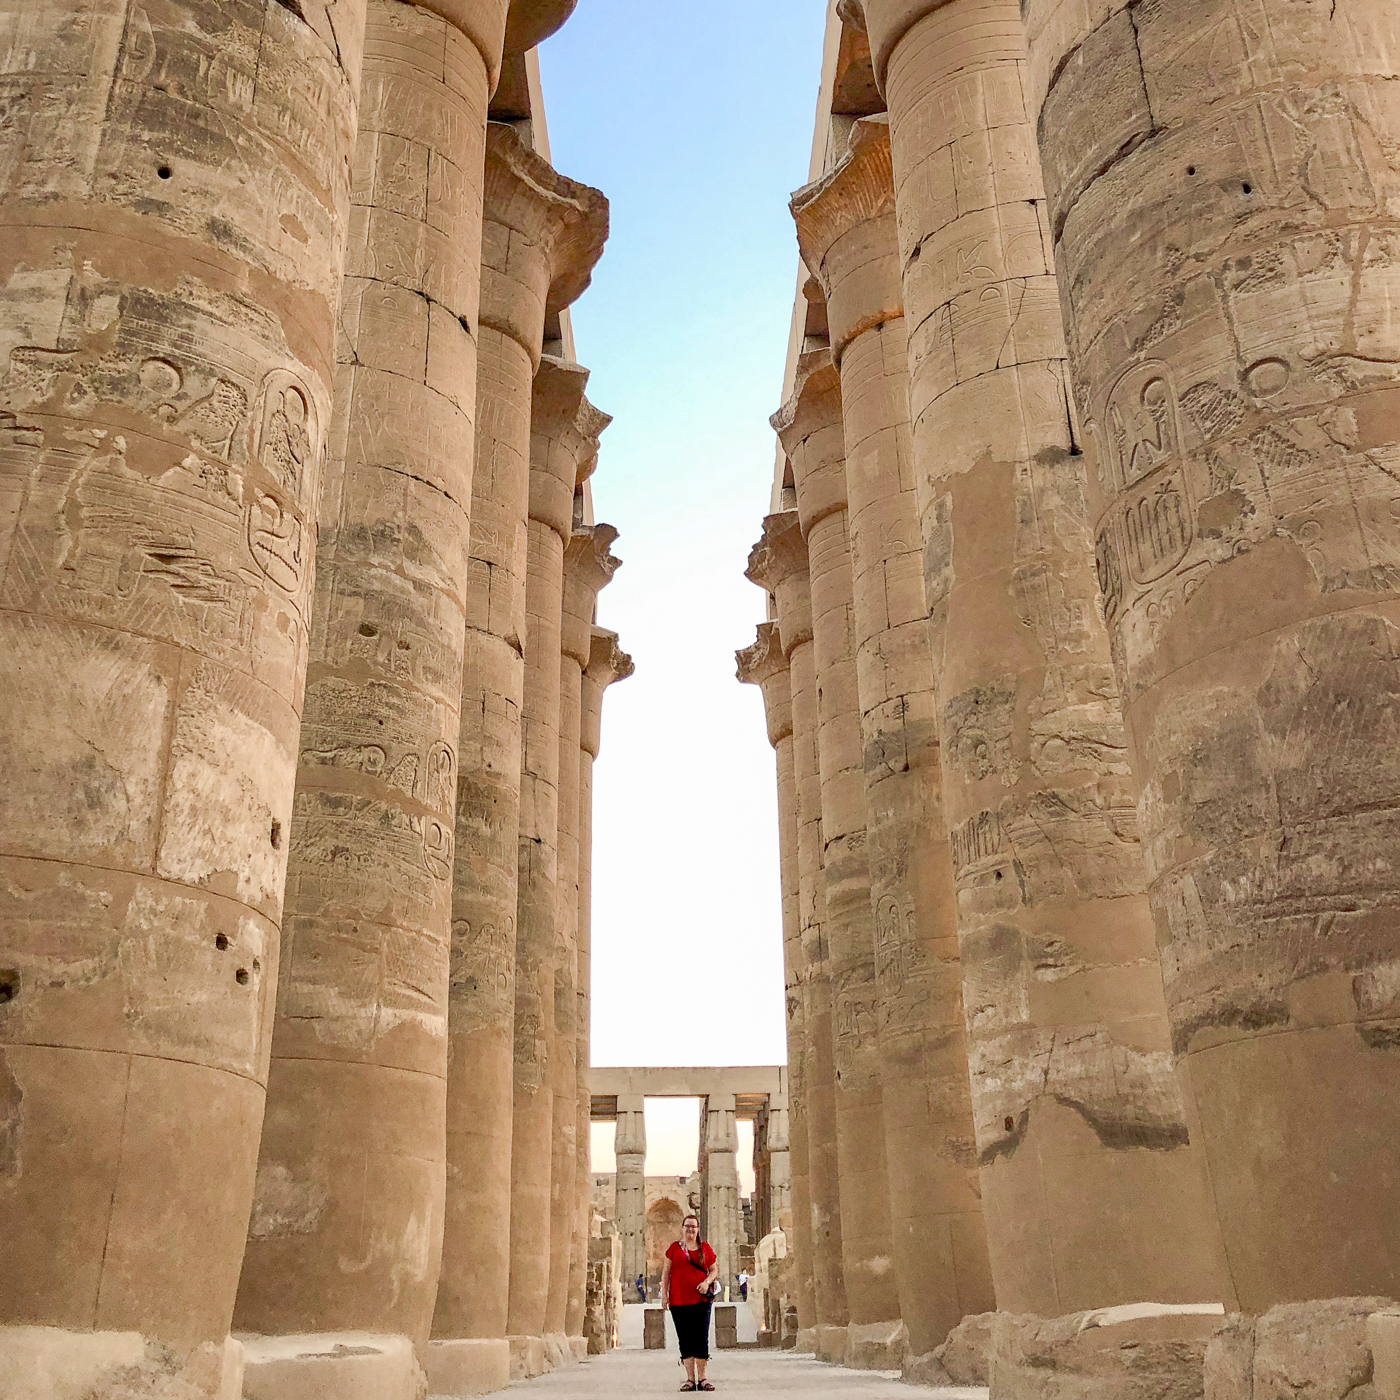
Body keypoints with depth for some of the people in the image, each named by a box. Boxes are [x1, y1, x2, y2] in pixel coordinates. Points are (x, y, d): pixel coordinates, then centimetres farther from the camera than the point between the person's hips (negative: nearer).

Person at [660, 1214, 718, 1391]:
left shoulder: (705, 1248, 8)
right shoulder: (675, 1247, 7)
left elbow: (714, 1270, 12)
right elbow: (666, 1271, 8)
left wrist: (707, 1282, -7)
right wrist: (664, 1293, 0)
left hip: (701, 1299, 0)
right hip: (678, 1300, 0)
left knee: (701, 1339, -2)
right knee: (685, 1340, 2)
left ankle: (702, 1378, 6)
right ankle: (690, 1379, 7)